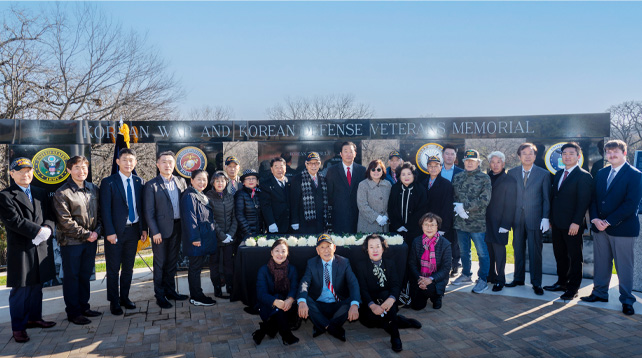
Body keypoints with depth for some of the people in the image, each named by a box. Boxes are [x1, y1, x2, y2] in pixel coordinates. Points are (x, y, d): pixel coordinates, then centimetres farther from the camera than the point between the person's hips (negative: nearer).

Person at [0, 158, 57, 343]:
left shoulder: (40, 193, 13)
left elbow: (49, 216, 9)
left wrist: (47, 228, -12)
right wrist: (39, 230, -18)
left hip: (41, 248, 6)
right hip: (20, 250, -6)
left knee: (37, 286, 16)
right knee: (20, 290, 2)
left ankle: (34, 318, 31)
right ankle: (18, 327, 13)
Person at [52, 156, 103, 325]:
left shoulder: (94, 189, 8)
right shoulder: (62, 193, -10)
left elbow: (99, 213, 11)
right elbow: (65, 221, -14)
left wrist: (97, 231, -4)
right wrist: (85, 234, -13)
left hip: (91, 240, 5)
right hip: (71, 242, -5)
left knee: (85, 275, 15)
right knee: (72, 277, 5)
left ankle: (83, 306, 28)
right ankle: (73, 312, 16)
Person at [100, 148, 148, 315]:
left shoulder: (139, 182, 6)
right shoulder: (108, 182, -5)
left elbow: (142, 207, 9)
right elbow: (105, 209, -8)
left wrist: (144, 228, 3)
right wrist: (110, 232, -14)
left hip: (133, 230, 4)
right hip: (116, 232, -4)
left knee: (128, 267, 13)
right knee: (113, 269, 6)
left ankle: (125, 298, 27)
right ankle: (114, 302, 17)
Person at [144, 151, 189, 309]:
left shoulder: (181, 182, 7)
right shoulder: (151, 185, -6)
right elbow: (149, 212, -8)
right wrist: (155, 232, -13)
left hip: (177, 227, 5)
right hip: (161, 229, -4)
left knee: (172, 261, 15)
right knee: (160, 263, 5)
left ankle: (170, 290, 29)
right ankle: (160, 295, 16)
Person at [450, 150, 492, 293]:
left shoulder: (484, 178, -6)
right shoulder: (457, 177, 8)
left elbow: (484, 200, -15)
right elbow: (453, 196, 9)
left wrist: (464, 206, -17)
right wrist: (458, 208, -10)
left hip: (477, 222, -5)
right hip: (460, 221, 5)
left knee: (482, 252, 2)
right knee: (464, 251, 18)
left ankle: (482, 280, 14)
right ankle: (466, 275, 34)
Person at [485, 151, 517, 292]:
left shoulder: (509, 181, -4)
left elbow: (510, 205, -7)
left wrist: (505, 225, -12)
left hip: (499, 224, -4)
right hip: (486, 222, 4)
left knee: (499, 253, 1)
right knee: (488, 251, 9)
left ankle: (500, 280, 12)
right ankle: (490, 276, 23)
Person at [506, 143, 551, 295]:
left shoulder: (544, 174, 0)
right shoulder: (512, 173, 6)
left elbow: (546, 198, 0)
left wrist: (546, 218, -7)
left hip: (535, 218, -2)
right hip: (517, 218, 2)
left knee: (535, 251, 2)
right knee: (518, 249, 11)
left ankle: (536, 283, 12)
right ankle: (518, 278, 24)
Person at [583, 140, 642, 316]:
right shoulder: (601, 173, 11)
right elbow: (593, 198, 10)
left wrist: (608, 221, -17)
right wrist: (595, 219, -6)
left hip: (622, 228, -5)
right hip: (599, 227, 5)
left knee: (624, 266, 4)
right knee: (601, 263, 13)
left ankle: (626, 300, 17)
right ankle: (600, 293, 26)